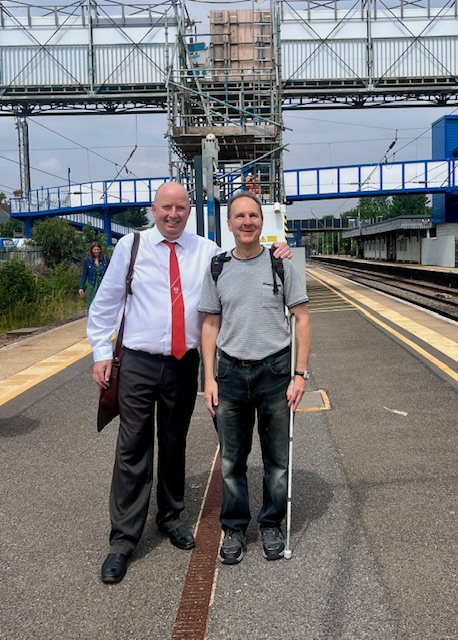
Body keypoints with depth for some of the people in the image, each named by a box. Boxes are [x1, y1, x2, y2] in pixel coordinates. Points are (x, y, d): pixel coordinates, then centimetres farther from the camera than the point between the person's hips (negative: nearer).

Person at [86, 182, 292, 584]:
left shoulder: (207, 251, 4)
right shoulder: (131, 246, 0)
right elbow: (105, 303, 4)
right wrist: (101, 352, -1)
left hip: (184, 365, 2)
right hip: (138, 364, -2)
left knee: (175, 446, 16)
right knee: (133, 451, 2)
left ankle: (171, 517, 37)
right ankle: (123, 540, 15)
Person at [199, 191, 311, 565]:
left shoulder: (281, 264, -1)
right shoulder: (218, 270, 5)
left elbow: (302, 320, -1)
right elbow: (211, 325, 7)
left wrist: (300, 374, -8)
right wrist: (210, 378, 1)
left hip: (275, 370, -1)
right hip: (232, 373, 2)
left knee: (278, 457, 10)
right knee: (231, 460, 10)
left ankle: (272, 524, 29)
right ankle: (235, 528, 27)